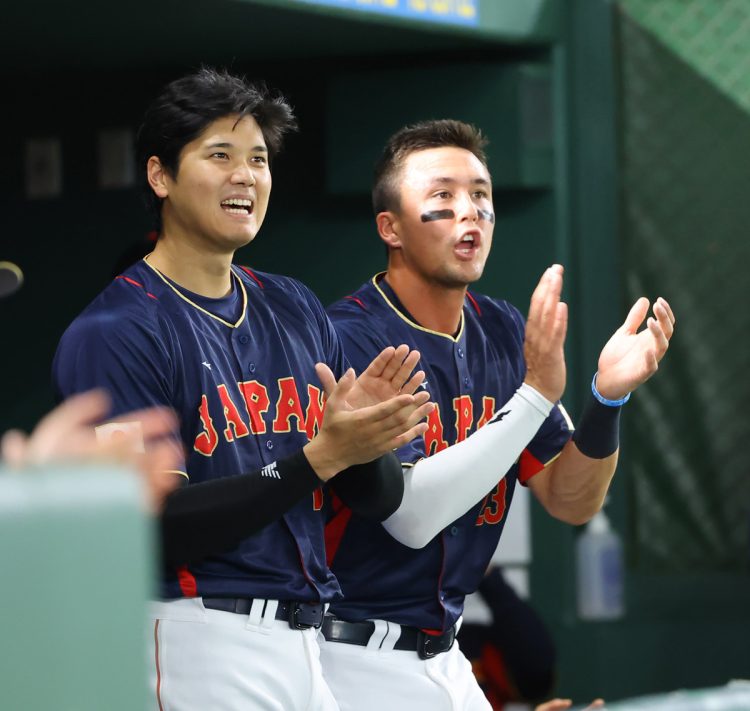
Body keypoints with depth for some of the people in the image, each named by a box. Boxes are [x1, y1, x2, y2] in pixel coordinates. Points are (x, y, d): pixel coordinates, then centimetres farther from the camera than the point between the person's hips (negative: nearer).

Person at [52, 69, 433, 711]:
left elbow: (381, 502, 13)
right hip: (202, 652, -6)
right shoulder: (114, 333, -8)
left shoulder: (295, 312, 13)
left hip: (311, 645, 6)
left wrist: (365, 438, -10)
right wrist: (321, 456, -20)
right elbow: (156, 525, -17)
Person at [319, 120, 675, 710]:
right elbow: (410, 516, -23)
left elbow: (570, 502, 5)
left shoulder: (504, 333, 5)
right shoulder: (350, 337, -15)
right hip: (355, 659, -6)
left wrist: (608, 397, -13)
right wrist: (537, 392, -25)